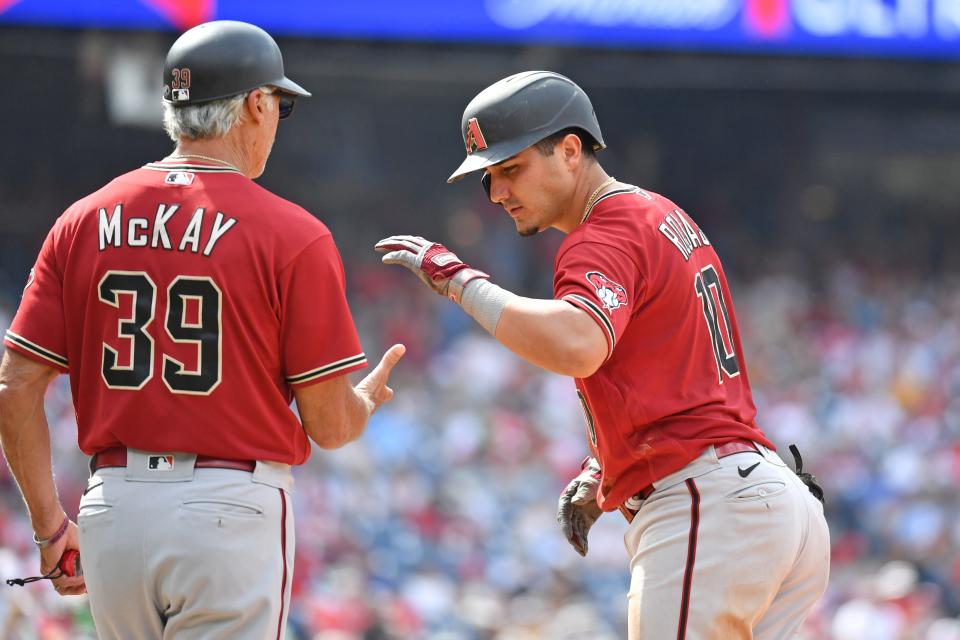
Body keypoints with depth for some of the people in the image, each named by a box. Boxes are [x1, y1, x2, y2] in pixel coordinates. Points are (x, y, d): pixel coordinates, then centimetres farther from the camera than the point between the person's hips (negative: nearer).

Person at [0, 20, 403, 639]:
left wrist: (50, 523, 12)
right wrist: (370, 398, 19)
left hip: (112, 511, 5)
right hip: (233, 514, -5)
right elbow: (330, 424, -5)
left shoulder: (84, 222, 6)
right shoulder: (292, 236, -7)